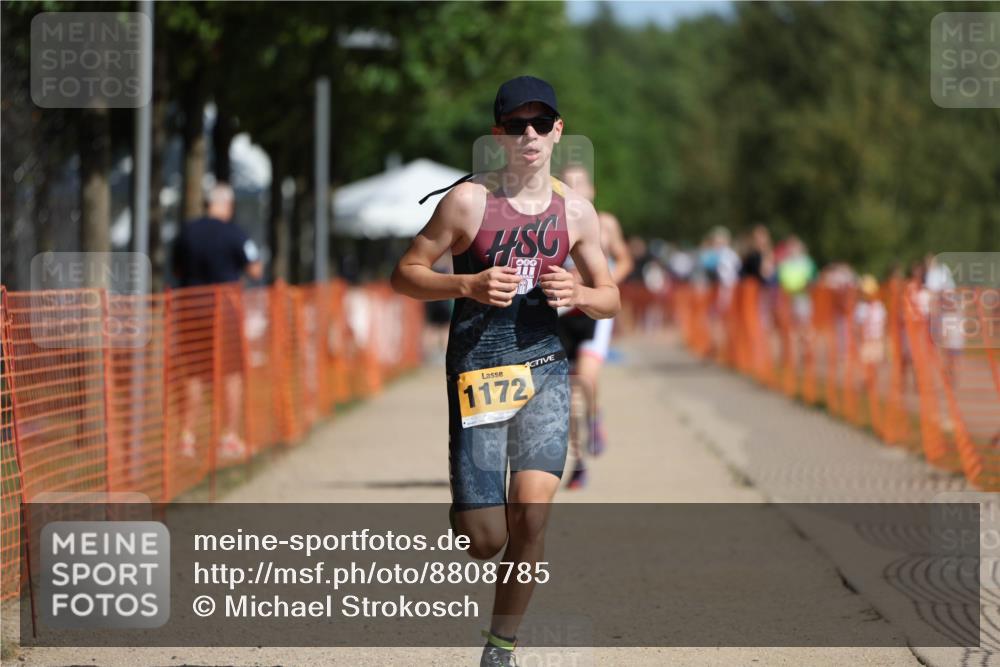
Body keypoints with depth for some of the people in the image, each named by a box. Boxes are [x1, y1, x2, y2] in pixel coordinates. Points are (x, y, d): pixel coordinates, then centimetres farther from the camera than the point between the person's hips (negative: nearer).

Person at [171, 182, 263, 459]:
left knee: (192, 375, 8)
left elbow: (177, 270, 13)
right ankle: (231, 437, 5)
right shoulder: (234, 234, -9)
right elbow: (255, 271, -6)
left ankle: (187, 436, 7)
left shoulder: (187, 232, 3)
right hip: (226, 307, -3)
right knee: (232, 374, 5)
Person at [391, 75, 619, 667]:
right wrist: (469, 286, -18)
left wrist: (579, 294, -8)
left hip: (544, 367, 2)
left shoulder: (575, 211, 6)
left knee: (532, 513, -16)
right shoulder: (469, 201, -5)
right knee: (487, 542, -4)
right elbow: (405, 274, -2)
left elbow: (611, 299, 15)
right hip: (477, 370, -2)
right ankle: (468, 511, 36)